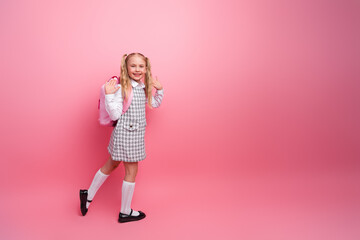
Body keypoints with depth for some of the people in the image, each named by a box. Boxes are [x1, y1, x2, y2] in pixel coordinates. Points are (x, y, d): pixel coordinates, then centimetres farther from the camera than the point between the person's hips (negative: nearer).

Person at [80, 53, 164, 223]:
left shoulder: (143, 89, 6)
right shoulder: (121, 88, -16)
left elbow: (155, 104, 22)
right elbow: (115, 115, -18)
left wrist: (159, 90, 7)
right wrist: (109, 95, -28)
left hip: (136, 134, 8)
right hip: (124, 134, -8)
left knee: (111, 164, 19)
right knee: (131, 170, 2)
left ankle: (88, 195, 38)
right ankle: (125, 212, 20)